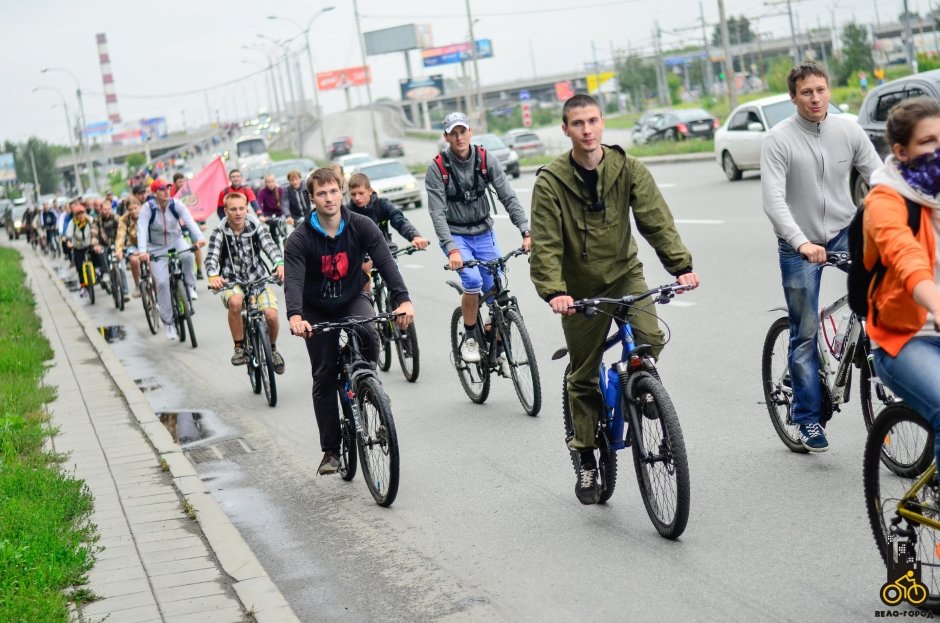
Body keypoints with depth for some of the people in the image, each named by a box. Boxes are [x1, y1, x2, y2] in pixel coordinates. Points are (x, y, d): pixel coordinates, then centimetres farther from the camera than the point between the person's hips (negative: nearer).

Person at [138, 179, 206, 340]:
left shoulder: (176, 204, -14)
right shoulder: (147, 208, -18)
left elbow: (189, 221, -28)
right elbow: (142, 230, -30)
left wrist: (199, 237, -47)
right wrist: (143, 251, -47)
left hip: (176, 241, 1)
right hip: (157, 248, -1)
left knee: (188, 255, -34)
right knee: (162, 282, -12)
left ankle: (189, 285, -5)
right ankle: (168, 322, 0)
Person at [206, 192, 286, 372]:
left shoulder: (256, 228, -3)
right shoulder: (219, 232, -6)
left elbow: (270, 247, -17)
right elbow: (211, 256, -18)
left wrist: (280, 264, -40)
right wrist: (213, 276, -41)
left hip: (258, 279, 1)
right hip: (232, 282, -1)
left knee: (271, 314, -23)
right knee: (235, 302, -36)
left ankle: (272, 349, 10)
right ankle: (239, 348, -15)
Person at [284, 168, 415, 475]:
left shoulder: (361, 227, -16)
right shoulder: (300, 239, -18)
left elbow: (385, 262, -26)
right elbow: (293, 279, -31)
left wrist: (403, 299, -42)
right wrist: (295, 316, -50)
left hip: (353, 300, 0)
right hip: (317, 311, 0)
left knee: (367, 332, -35)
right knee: (324, 378, 0)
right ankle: (331, 450, 8)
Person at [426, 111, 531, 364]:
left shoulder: (486, 161, -7)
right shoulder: (437, 168, -14)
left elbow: (509, 198, -10)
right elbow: (438, 214, -19)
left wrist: (526, 231, -23)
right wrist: (452, 249, -31)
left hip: (484, 233, 3)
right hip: (455, 236, -3)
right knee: (473, 281, -25)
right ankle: (469, 338, -6)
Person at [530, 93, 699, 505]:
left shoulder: (628, 169, -7)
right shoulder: (551, 180, -12)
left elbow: (656, 220, -14)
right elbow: (545, 243, -18)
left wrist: (681, 265, -28)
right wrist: (553, 291, -33)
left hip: (625, 273, 1)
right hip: (581, 287, -1)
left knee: (651, 338, -25)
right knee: (584, 377, 5)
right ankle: (587, 462, 20)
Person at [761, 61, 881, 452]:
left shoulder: (848, 131, -2)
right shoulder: (779, 140, -12)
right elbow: (774, 201, -20)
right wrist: (802, 244, -33)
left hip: (844, 233, 3)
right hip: (799, 246, -3)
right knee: (805, 335, 2)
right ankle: (808, 419, 12)